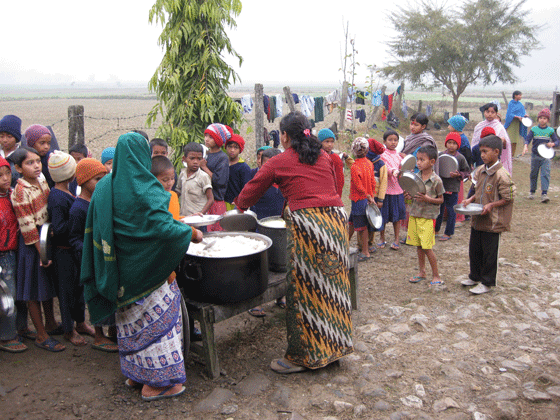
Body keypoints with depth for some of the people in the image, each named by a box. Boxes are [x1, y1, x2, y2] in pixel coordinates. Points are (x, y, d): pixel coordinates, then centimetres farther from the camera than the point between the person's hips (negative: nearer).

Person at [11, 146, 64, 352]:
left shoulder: (42, 181, 5)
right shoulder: (20, 192, -17)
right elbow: (27, 226, -19)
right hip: (32, 242, -8)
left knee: (48, 284, 20)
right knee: (34, 290, 4)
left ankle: (50, 323, 36)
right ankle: (41, 335, 13)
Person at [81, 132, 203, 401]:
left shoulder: (104, 187, 2)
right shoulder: (145, 189, -20)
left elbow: (94, 229, 9)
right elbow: (164, 226, -26)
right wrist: (193, 233, -12)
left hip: (119, 271, 7)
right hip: (146, 267, -7)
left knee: (131, 319, 20)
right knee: (155, 318, 5)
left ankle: (134, 374, 33)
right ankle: (156, 382, 14)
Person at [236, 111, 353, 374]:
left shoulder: (279, 162, 4)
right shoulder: (324, 157, 16)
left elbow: (252, 189, 15)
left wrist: (239, 207, 36)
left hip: (308, 224, -6)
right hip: (337, 219, 6)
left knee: (305, 290, 3)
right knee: (331, 285, 15)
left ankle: (303, 356, 13)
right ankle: (332, 346, 30)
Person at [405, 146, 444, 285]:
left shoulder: (436, 180, -11)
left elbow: (441, 199, -5)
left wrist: (427, 199, -21)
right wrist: (409, 195, -5)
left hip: (428, 216, -6)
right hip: (415, 214, 6)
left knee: (427, 247, -4)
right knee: (418, 246, 13)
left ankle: (436, 276, 11)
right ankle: (421, 272, 27)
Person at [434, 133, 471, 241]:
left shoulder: (460, 158, -5)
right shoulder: (440, 155, 1)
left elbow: (467, 172, 2)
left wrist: (458, 175, -14)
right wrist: (436, 176, -5)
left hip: (453, 189, -3)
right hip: (440, 186, 3)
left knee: (451, 211, 5)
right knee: (439, 209, 16)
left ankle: (448, 233, 18)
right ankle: (436, 230, 31)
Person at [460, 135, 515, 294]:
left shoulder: (502, 175, -19)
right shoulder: (480, 171, 5)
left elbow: (508, 198, -15)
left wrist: (491, 205, -24)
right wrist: (471, 200, 0)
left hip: (492, 221, -8)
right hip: (477, 219, 8)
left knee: (489, 253, 5)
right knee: (474, 250, 18)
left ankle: (487, 283, 20)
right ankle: (475, 277, 36)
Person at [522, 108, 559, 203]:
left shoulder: (550, 130, 3)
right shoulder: (534, 129, 3)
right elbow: (528, 139, -5)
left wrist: (552, 144, -19)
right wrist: (526, 146, -25)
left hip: (546, 156, -1)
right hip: (535, 155, 1)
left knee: (545, 174, -11)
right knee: (533, 174, 11)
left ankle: (544, 194, -16)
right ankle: (532, 191, 28)